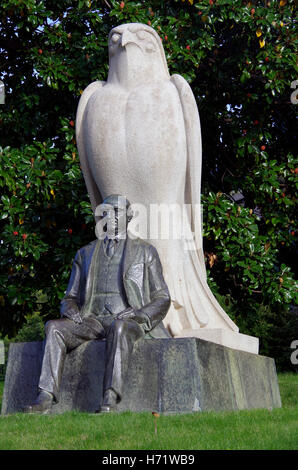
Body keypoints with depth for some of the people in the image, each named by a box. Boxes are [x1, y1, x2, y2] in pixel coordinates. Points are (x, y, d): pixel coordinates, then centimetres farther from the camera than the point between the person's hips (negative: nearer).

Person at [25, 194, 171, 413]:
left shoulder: (145, 252, 14)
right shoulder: (85, 254, 23)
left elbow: (162, 299, 10)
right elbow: (71, 297, 23)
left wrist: (139, 314, -11)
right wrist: (70, 310, -3)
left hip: (128, 323, -3)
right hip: (92, 321, 3)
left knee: (119, 329, -41)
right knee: (55, 327, -27)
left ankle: (110, 402, -52)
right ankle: (45, 400, -39)